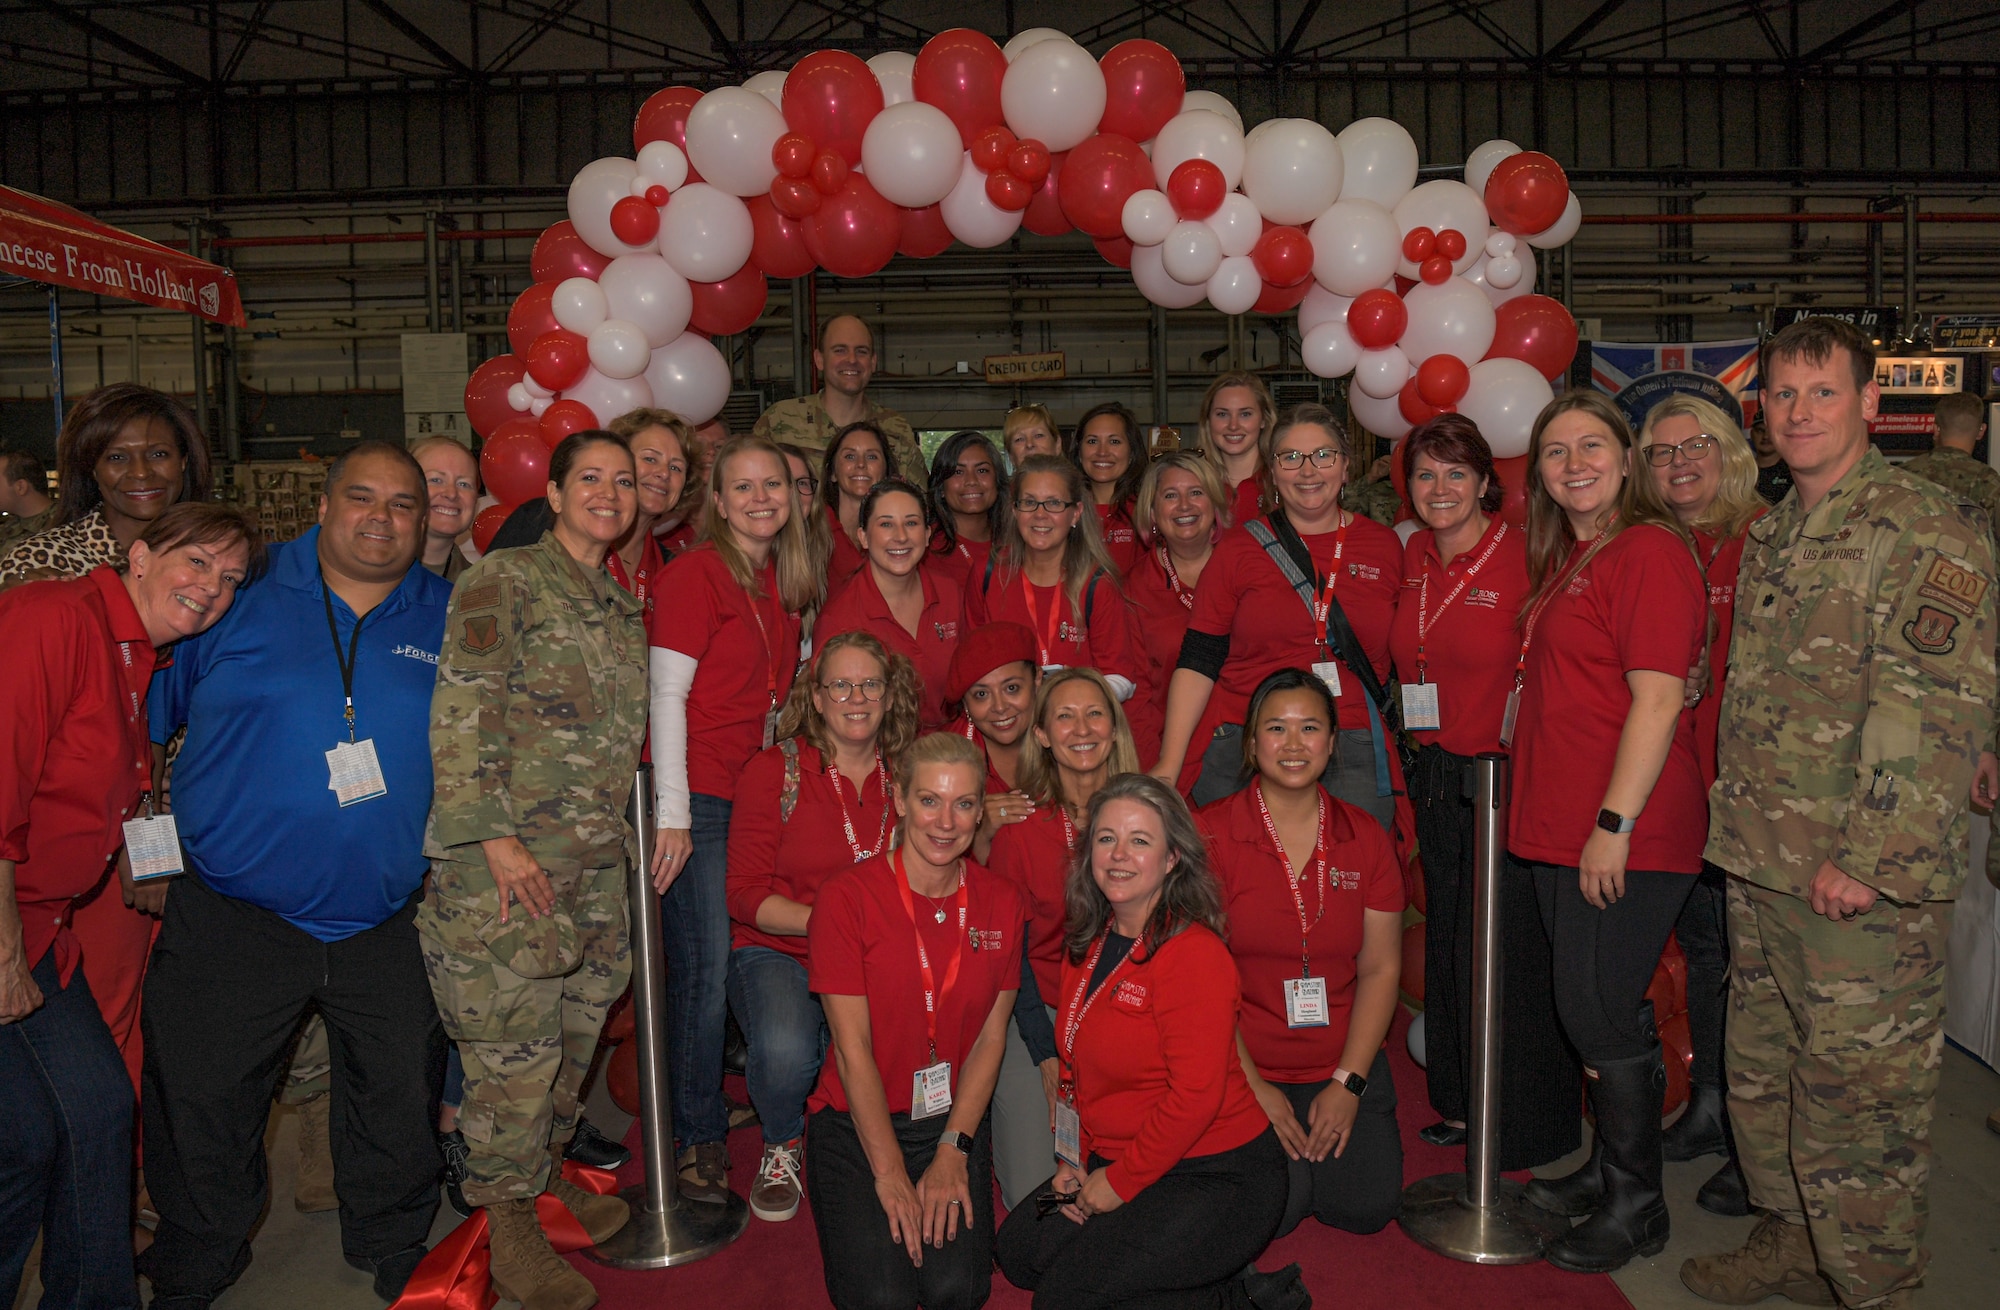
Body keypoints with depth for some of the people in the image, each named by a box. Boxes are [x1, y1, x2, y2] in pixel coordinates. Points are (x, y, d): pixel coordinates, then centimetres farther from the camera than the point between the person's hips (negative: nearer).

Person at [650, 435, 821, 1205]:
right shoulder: (698, 571, -10)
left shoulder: (786, 581, 12)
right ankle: (698, 1139, 12)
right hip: (699, 797, -7)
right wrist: (673, 814, -14)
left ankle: (723, 1103, 27)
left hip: (758, 793, 7)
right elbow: (665, 694, -12)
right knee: (706, 972, -4)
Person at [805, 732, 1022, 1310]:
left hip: (956, 1120, 2)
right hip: (857, 1125, -2)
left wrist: (952, 1153, -9)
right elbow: (853, 1047, -13)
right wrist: (890, 1173, -14)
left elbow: (990, 1036, 0)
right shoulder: (847, 897, -12)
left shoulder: (1001, 902, 0)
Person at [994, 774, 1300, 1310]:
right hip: (1116, 1161, 9)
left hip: (1220, 1177, -9)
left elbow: (1195, 1096, -23)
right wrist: (1074, 1157, 3)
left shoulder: (1194, 953, -21)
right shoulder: (1088, 944, 6)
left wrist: (1119, 1182, -15)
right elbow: (1078, 1063, 14)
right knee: (1019, 1250, 4)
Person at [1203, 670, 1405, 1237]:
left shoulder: (1364, 838, 3)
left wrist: (1347, 1083, -5)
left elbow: (1381, 967, 3)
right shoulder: (1208, 833, -9)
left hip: (1342, 1067, 3)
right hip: (1240, 1065, -3)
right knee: (1270, 1211, -17)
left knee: (1367, 1207, -9)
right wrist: (1253, 1086, -12)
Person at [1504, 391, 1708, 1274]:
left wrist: (1614, 822, -21)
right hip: (1559, 829, 9)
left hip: (1623, 837, -9)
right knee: (1604, 1007, 17)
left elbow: (1657, 699, -19)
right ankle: (1610, 1168, 32)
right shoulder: (1567, 559, 16)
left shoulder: (1650, 550, -12)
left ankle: (1635, 1204, 15)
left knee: (1599, 1011, -2)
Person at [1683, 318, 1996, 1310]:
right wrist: (1737, 826, 15)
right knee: (1760, 1066, 19)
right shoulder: (1770, 536, 13)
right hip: (1759, 865, 8)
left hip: (1864, 882, -8)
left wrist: (1869, 858, -22)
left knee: (1860, 1089, 2)